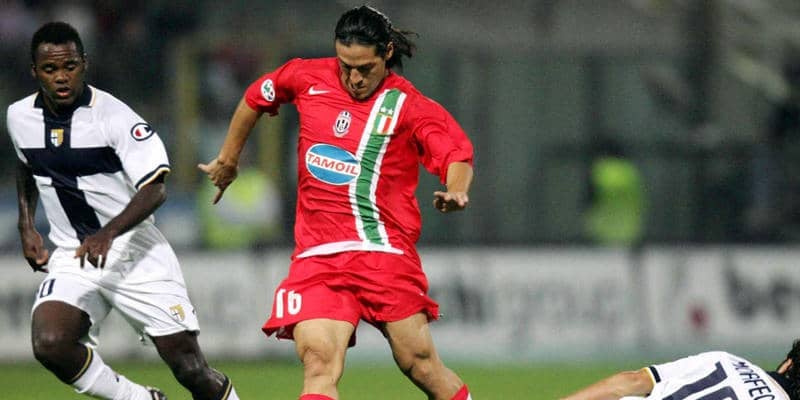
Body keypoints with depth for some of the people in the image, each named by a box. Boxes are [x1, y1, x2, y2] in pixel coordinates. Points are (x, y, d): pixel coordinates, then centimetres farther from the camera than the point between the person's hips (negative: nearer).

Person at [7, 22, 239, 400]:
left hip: (135, 252, -4)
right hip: (72, 256, 4)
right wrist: (26, 227, 12)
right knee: (50, 344, -24)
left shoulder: (114, 116, -15)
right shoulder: (19, 117, 1)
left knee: (190, 368, -6)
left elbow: (154, 191, -20)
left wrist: (108, 233, -34)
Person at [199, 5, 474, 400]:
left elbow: (457, 153, -12)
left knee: (419, 363, -3)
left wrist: (456, 190, -33)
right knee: (318, 360, -17)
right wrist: (228, 159, 33)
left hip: (386, 252, -2)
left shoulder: (407, 105, -3)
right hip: (317, 255, 2)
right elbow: (256, 98, 26)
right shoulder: (307, 78, 7)